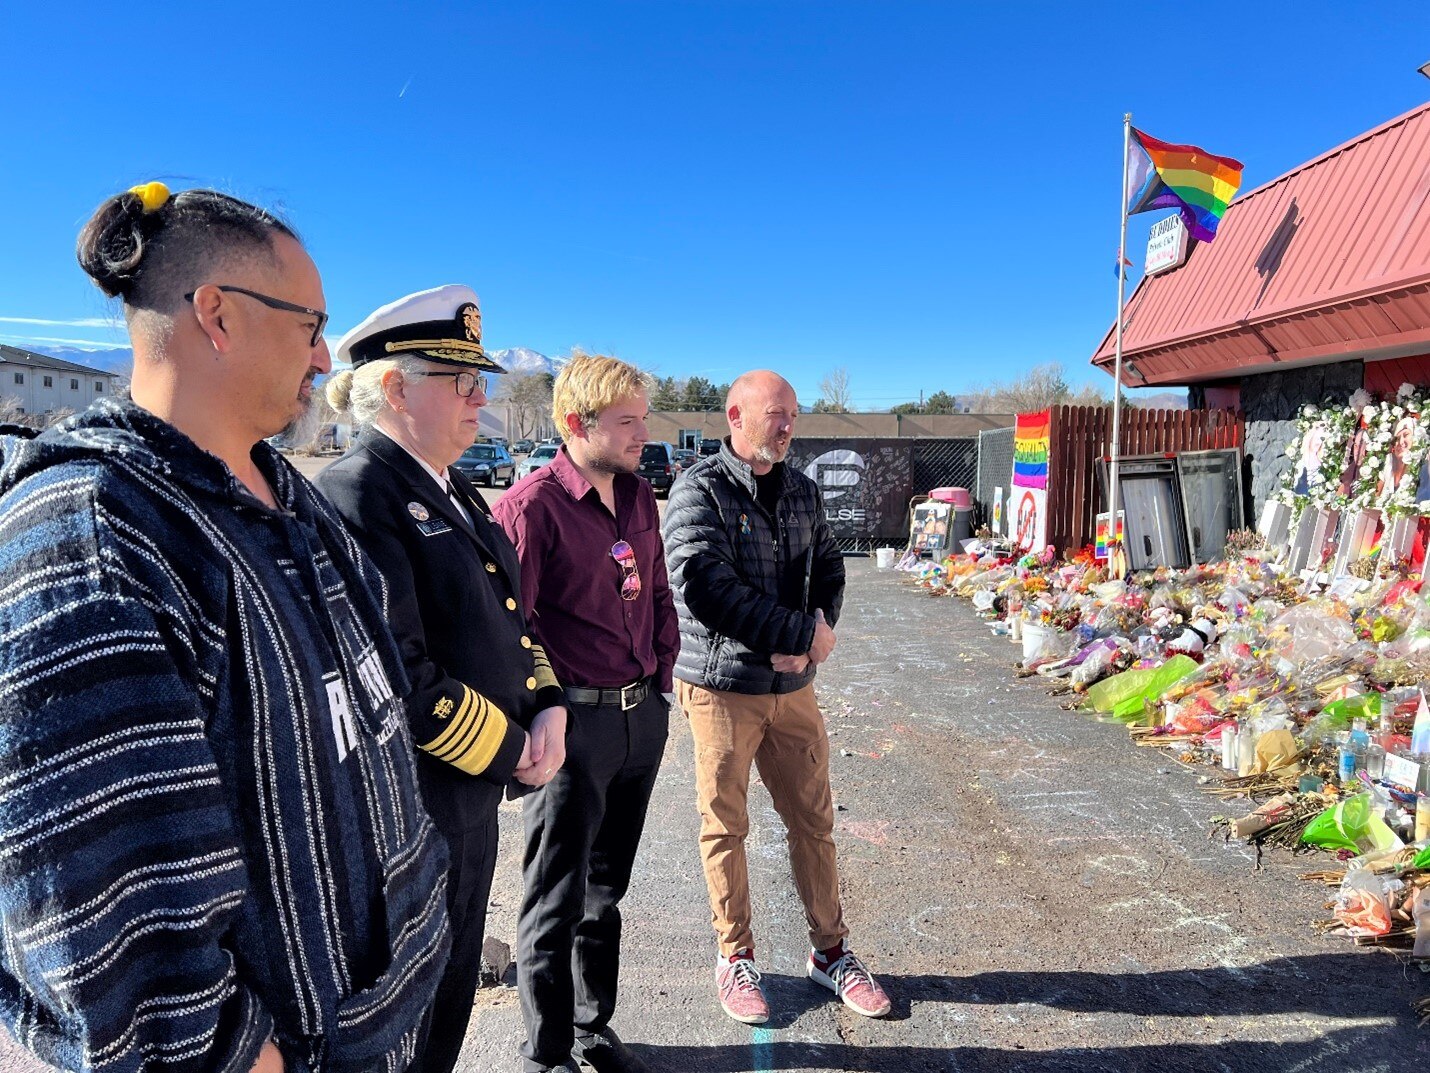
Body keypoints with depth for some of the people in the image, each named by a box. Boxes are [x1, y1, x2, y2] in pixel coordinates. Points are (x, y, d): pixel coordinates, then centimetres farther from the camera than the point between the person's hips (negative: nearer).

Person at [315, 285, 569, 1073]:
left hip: (475, 790, 8)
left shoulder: (456, 494, 9)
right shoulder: (355, 497, -21)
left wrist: (548, 707, -3)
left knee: (455, 980, 24)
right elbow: (399, 677, -27)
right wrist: (513, 752, -15)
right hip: (413, 806, -8)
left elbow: (505, 617, 14)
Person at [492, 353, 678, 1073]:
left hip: (643, 717, 7)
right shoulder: (531, 506, -16)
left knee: (607, 887, 21)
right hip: (576, 724, -7)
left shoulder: (638, 496, 7)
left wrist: (661, 676, 11)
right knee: (557, 901, 9)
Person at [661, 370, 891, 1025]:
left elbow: (828, 569, 10)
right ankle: (735, 958, 28)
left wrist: (812, 637, -11)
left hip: (793, 685, 5)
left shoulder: (802, 491, 8)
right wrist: (802, 633, -20)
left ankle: (829, 951, 30)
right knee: (725, 826, 9)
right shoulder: (699, 491, -12)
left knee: (814, 819, 12)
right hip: (720, 686, -5)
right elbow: (703, 587, -23)